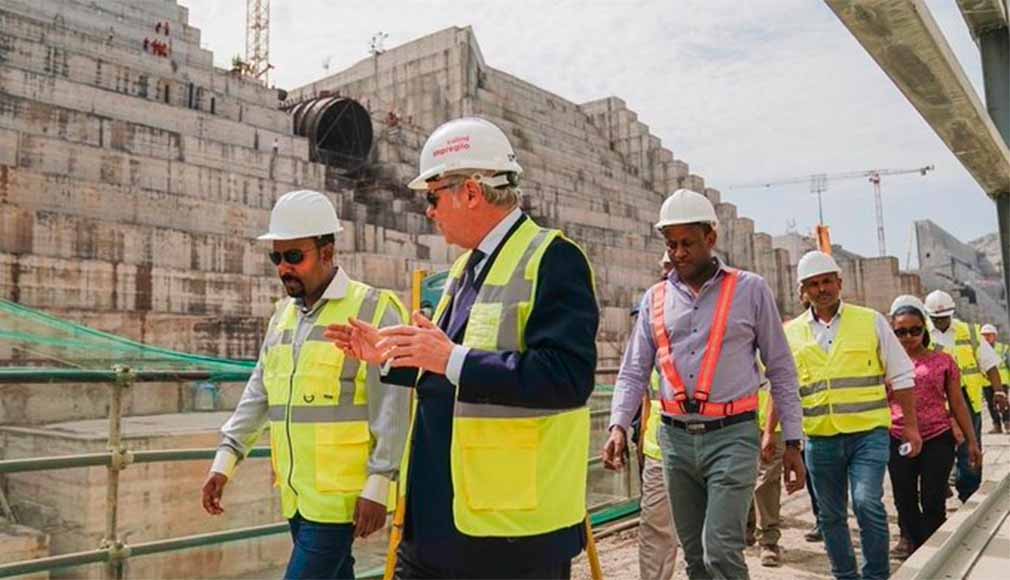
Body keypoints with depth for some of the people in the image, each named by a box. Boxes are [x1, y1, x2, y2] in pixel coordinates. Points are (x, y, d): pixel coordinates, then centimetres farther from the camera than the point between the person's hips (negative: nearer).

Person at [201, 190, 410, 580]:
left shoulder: (373, 309, -10)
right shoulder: (283, 314, 13)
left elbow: (391, 405, -13)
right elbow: (259, 393, 16)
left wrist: (378, 485, -16)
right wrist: (226, 459, 10)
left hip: (340, 495, -7)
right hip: (296, 494, 7)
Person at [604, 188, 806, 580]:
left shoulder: (750, 290, 0)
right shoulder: (655, 299, 7)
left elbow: (781, 369, 3)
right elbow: (633, 372, 8)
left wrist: (792, 441, 0)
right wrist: (618, 425, -8)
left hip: (732, 435, -3)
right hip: (676, 438, 4)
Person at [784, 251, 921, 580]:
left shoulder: (871, 321, 2)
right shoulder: (792, 333, 6)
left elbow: (901, 377, 5)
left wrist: (910, 426, 2)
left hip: (869, 433, -2)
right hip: (820, 439, 3)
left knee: (867, 503, -17)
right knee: (831, 516, 11)